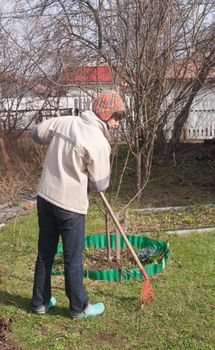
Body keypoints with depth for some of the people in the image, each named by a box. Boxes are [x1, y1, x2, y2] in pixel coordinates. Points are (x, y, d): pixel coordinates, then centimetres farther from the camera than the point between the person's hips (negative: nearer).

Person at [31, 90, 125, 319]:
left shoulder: (64, 122, 0)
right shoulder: (99, 143, -17)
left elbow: (37, 133, 17)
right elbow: (100, 185, -10)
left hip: (45, 197, 7)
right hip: (70, 205, -7)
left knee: (45, 253, 18)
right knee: (73, 259, 8)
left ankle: (40, 302, 32)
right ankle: (79, 307, 25)